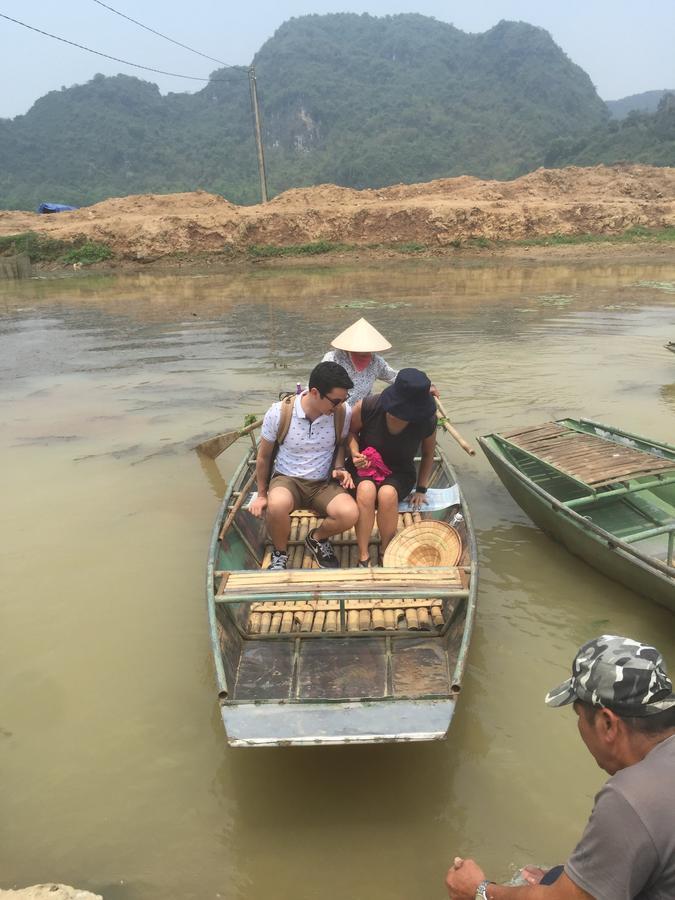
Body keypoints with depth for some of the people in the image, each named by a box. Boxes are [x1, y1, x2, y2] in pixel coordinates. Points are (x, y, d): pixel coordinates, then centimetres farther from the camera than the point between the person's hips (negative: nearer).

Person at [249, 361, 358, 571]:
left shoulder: (343, 412, -11)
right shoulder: (279, 412, -15)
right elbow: (264, 456, 1)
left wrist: (338, 468, -7)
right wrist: (262, 495, 9)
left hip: (324, 483, 2)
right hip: (287, 479, -2)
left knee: (349, 514, -29)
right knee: (277, 505, -38)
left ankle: (317, 538, 7)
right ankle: (280, 553, -5)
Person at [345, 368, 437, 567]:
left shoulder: (427, 422, -16)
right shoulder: (368, 407, -21)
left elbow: (428, 454, 5)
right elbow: (351, 431, 2)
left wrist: (421, 489, 4)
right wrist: (354, 453, -16)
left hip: (400, 474, 1)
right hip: (365, 468, 0)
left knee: (387, 493, -34)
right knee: (366, 489, -36)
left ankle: (385, 555, -13)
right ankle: (363, 558, -26)